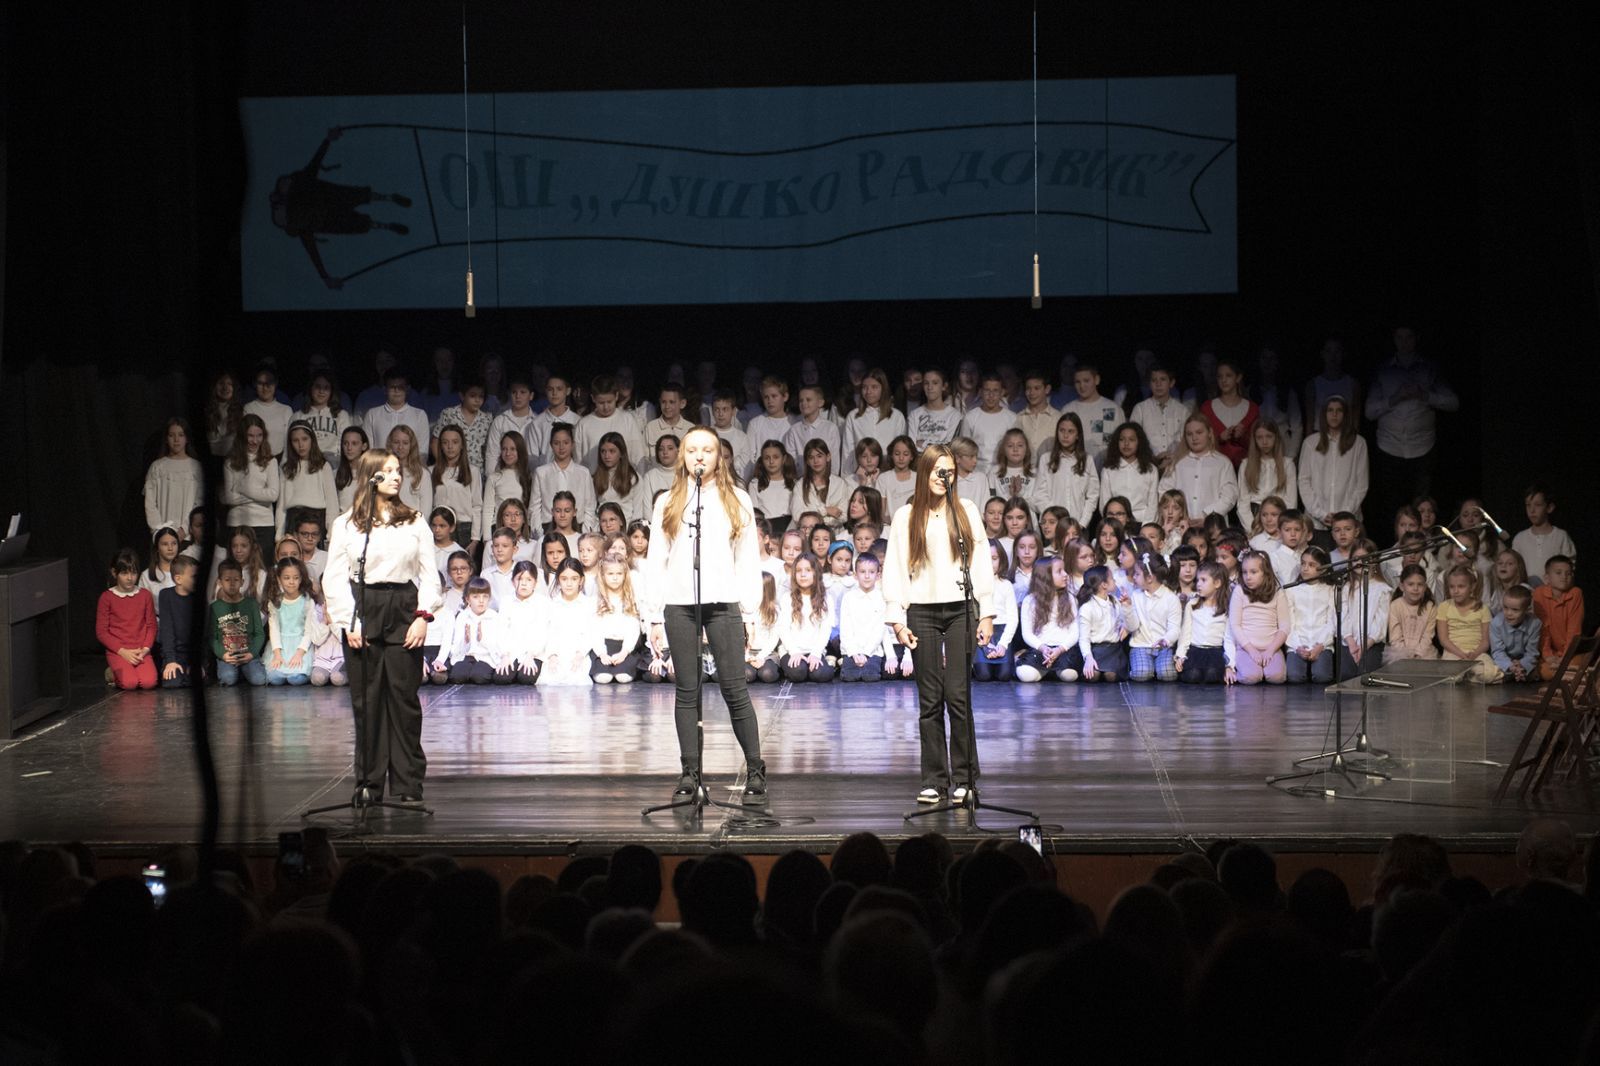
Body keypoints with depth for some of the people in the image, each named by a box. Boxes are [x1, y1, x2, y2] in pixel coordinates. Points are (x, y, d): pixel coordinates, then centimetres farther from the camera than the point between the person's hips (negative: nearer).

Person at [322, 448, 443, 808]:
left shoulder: (415, 522, 10)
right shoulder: (347, 524, 6)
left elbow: (429, 573, 9)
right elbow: (334, 578, 4)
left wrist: (423, 616, -4)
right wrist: (348, 622, -6)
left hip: (404, 612, 1)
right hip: (363, 613, -1)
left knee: (404, 698, -2)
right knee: (366, 700, 1)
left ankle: (408, 785, 1)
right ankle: (369, 782, 7)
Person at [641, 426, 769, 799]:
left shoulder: (737, 500, 10)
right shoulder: (667, 503, 11)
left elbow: (749, 558, 8)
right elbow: (655, 561, 10)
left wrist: (750, 611, 2)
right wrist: (654, 615, 4)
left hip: (724, 603, -1)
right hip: (679, 604, 1)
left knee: (734, 688, -7)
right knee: (687, 690, 3)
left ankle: (755, 769, -1)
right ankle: (690, 771, 7)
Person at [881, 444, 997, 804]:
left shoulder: (966, 511, 9)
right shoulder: (906, 517, 7)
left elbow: (981, 562, 8)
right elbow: (895, 570, 5)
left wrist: (987, 613, 1)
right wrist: (897, 620, -2)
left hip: (960, 609, 0)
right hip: (922, 612, 0)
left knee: (958, 695, -6)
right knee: (930, 700, 1)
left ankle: (964, 778, 0)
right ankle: (934, 780, 6)